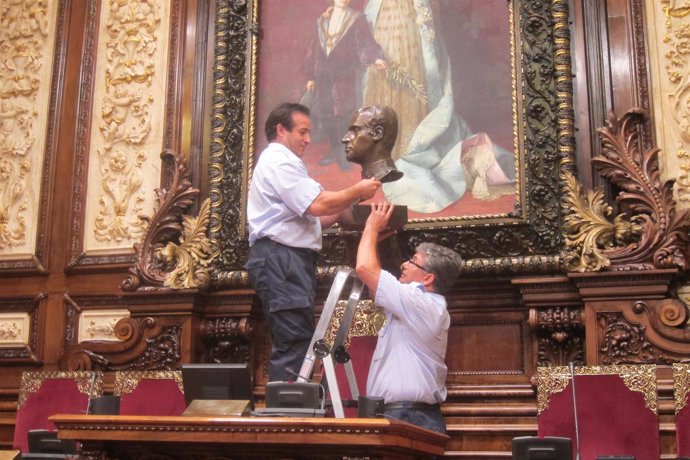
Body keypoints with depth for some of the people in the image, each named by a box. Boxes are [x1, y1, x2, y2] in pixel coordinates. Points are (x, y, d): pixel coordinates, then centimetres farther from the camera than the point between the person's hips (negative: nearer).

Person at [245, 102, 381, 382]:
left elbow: (309, 217, 23)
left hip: (290, 261, 11)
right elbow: (317, 205, -18)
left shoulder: (282, 162, 27)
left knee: (293, 342, 12)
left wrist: (347, 205, 11)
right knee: (293, 343, -12)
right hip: (280, 260, -11)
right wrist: (357, 192, -6)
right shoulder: (279, 161, -7)